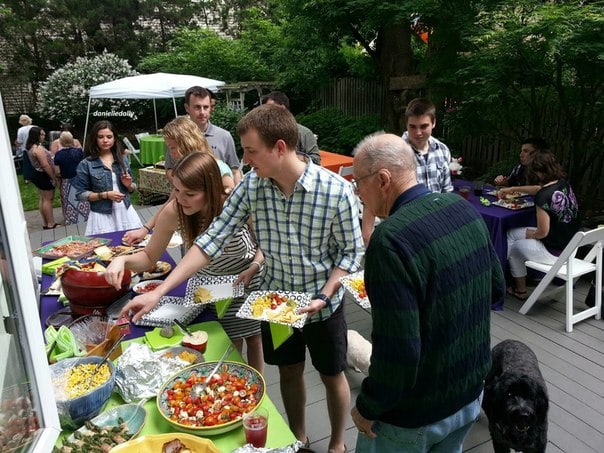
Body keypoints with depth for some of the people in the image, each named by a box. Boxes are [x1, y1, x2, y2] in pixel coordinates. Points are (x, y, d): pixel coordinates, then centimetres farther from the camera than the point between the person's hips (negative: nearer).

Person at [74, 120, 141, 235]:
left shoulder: (122, 160, 6)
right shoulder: (86, 164, -4)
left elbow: (132, 188, 15)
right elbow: (80, 194, -5)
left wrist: (129, 185, -7)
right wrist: (106, 195, -15)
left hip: (126, 212, 3)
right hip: (103, 216, -3)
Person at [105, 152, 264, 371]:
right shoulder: (173, 211, -26)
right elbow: (149, 257, -12)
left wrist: (253, 268, -30)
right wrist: (122, 260, -31)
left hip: (247, 280, -1)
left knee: (254, 339, 17)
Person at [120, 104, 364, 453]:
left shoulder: (336, 190, -25)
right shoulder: (251, 186, -15)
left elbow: (351, 251, -13)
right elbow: (213, 239, -14)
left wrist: (323, 297, -22)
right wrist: (159, 292, -18)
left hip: (322, 303, -3)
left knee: (332, 376, 17)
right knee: (289, 372, 21)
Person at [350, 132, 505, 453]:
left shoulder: (390, 240, -30)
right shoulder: (464, 208, -6)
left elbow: (398, 352, -29)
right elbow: (496, 288, 6)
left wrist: (367, 408, -13)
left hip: (416, 415, -7)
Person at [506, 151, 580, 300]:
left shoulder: (543, 197, -27)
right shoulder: (564, 183, -3)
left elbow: (543, 232, -21)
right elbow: (539, 189, 19)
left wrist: (530, 234, 0)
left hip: (555, 253, -8)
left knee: (515, 247, 18)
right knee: (512, 233, 18)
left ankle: (520, 290, 38)